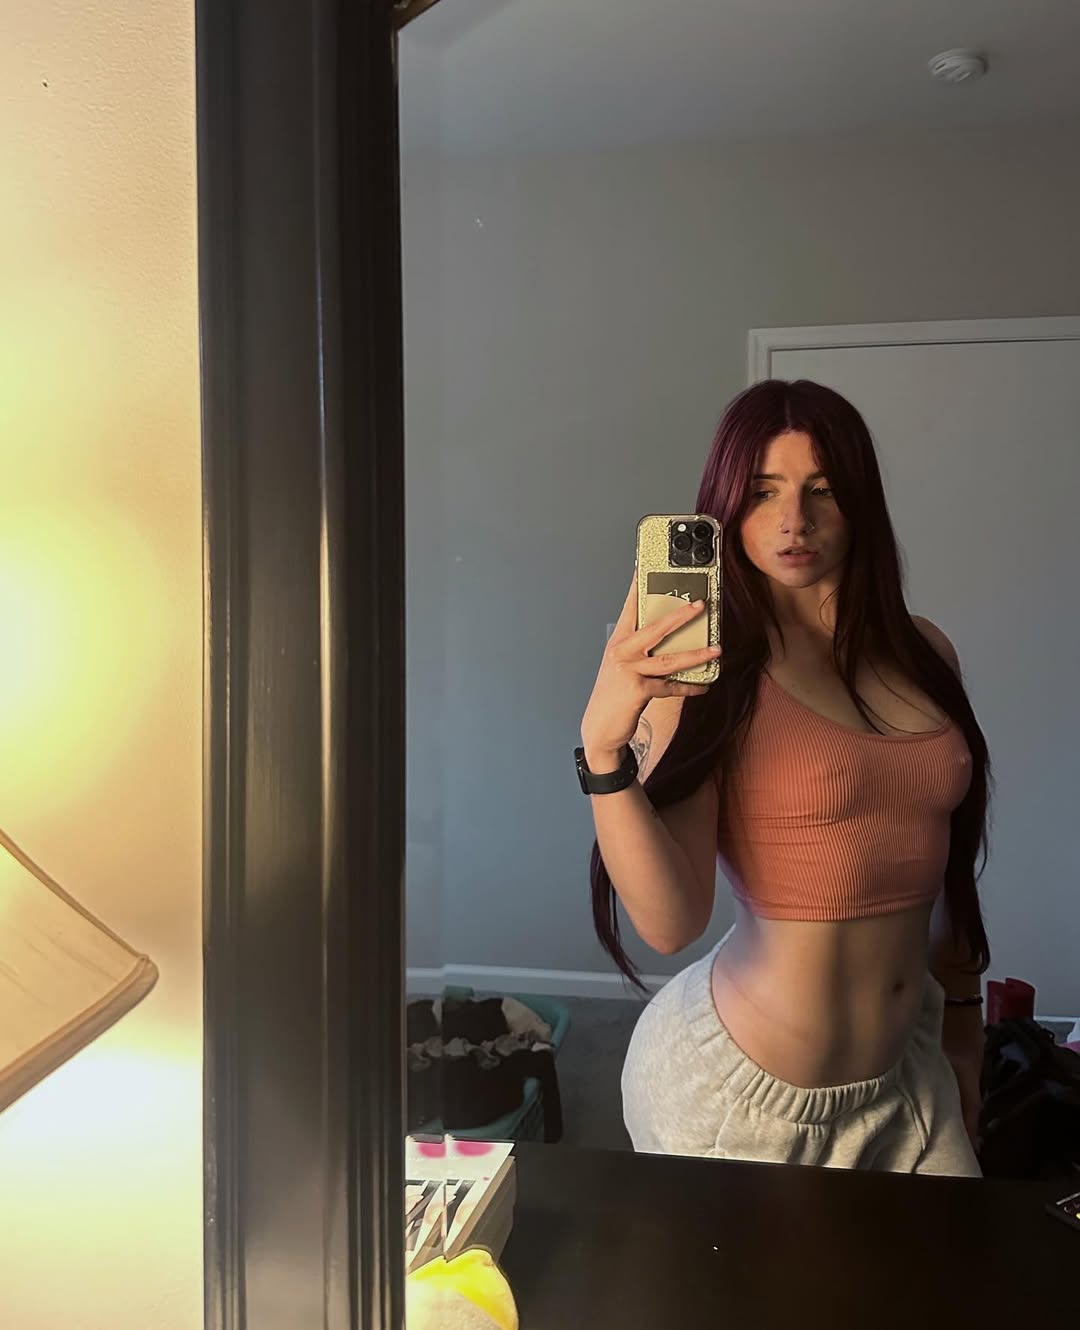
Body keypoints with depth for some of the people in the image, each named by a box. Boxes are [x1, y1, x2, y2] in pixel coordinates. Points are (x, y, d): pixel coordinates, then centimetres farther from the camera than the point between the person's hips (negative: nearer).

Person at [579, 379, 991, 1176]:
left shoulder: (924, 654, 1)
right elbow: (671, 923, -23)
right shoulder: (702, 672, -14)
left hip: (904, 1074, 5)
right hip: (742, 1088, -4)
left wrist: (963, 1023, 19)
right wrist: (603, 743, -34)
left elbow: (945, 868, 13)